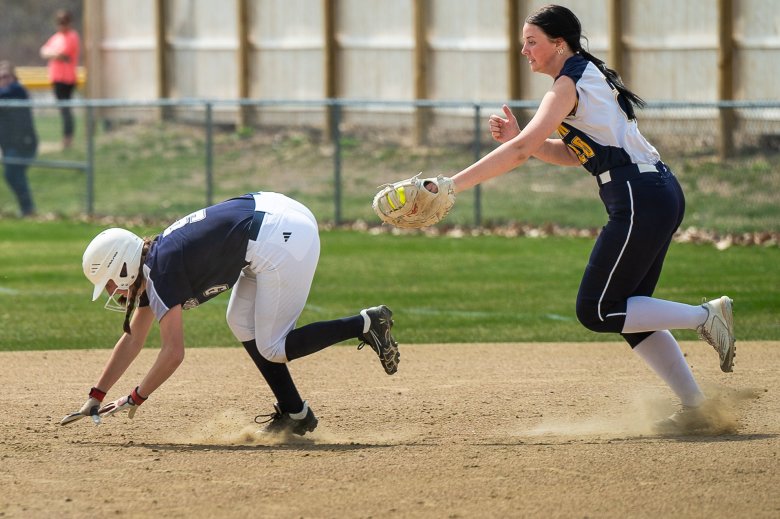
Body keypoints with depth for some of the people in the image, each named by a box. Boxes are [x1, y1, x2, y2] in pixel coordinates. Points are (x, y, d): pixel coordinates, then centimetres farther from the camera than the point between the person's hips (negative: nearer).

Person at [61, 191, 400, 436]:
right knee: (242, 324, 17)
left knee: (271, 348, -1)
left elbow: (173, 353, -12)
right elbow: (133, 339, 27)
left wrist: (134, 399, 0)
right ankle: (294, 414, 18)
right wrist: (95, 398, 27)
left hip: (281, 240, -10)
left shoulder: (162, 271, -10)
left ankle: (365, 325, -3)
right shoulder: (151, 265, 17)